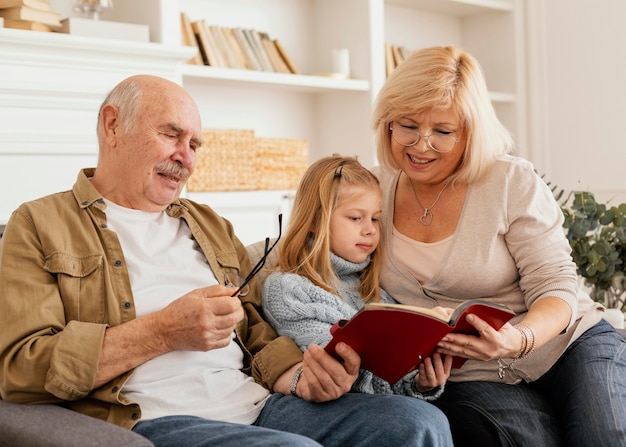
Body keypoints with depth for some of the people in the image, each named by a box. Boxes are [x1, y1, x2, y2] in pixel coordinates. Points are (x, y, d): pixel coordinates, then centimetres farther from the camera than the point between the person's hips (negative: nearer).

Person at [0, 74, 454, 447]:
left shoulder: (211, 225, 26)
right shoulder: (39, 226, 7)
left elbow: (259, 334, 17)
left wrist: (300, 376, -6)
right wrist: (163, 332, -14)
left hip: (255, 401, 6)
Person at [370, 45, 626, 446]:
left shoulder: (513, 182, -9)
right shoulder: (372, 192, 0)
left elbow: (556, 287, -11)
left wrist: (519, 340, -32)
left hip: (567, 343, 0)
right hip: (472, 376, 1)